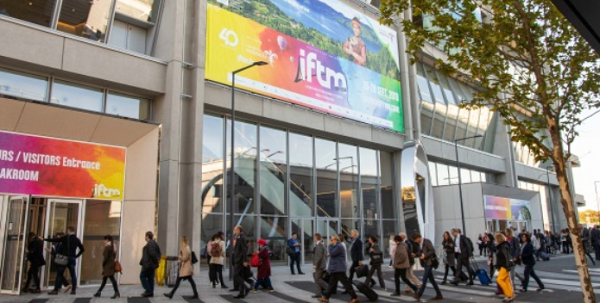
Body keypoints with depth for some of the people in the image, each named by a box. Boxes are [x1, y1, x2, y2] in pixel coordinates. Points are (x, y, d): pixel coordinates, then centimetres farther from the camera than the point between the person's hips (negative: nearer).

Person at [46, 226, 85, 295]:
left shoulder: (65, 238, -5)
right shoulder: (77, 239, 7)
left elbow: (55, 240, 0)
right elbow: (82, 249, 7)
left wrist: (45, 239, 11)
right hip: (73, 258, 4)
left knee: (59, 274, 2)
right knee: (73, 274, 6)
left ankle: (56, 290, 1)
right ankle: (74, 290, 4)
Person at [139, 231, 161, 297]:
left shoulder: (150, 243, -18)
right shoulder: (154, 243, 14)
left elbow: (152, 253, -25)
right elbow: (158, 252, 16)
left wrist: (156, 259, -13)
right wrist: (157, 259, 6)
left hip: (148, 264, -10)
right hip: (152, 264, 10)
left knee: (142, 276, 0)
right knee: (150, 277, 12)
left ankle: (148, 291, -3)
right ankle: (151, 292, 14)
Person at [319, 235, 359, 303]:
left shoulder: (339, 246, -17)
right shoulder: (336, 246, 17)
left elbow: (332, 253, -22)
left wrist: (330, 245, -11)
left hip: (339, 269, -10)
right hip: (335, 269, 10)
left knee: (346, 283, -6)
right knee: (332, 284, 13)